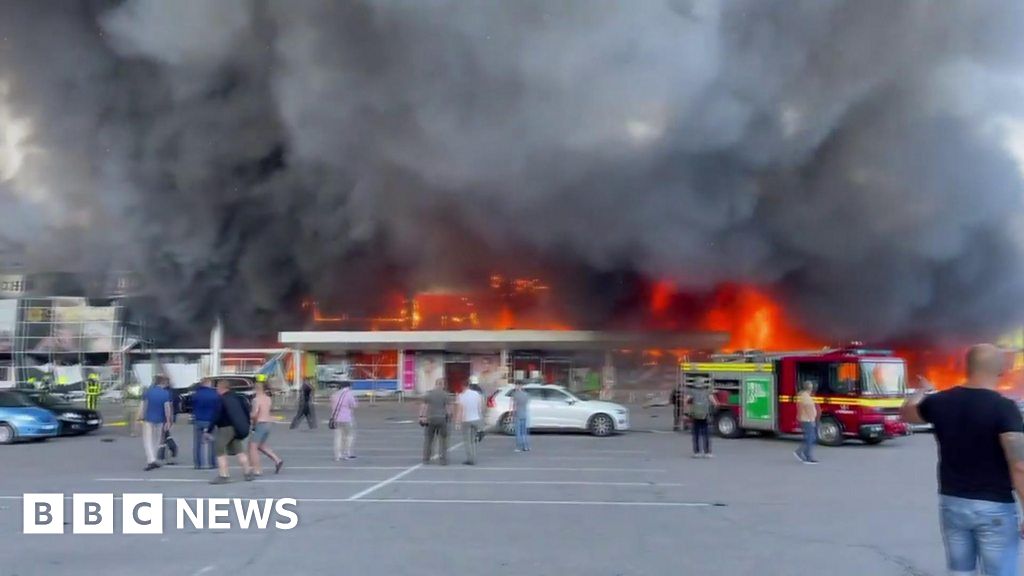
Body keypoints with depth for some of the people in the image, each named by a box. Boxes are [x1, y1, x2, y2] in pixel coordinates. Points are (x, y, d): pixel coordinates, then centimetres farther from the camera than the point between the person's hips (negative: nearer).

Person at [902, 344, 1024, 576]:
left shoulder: (940, 402, -1)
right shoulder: (1004, 408, -16)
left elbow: (906, 413, 20)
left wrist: (922, 391, 39)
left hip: (951, 502, 5)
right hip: (995, 508, -4)